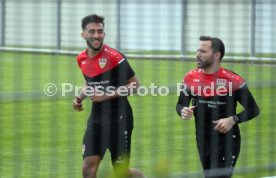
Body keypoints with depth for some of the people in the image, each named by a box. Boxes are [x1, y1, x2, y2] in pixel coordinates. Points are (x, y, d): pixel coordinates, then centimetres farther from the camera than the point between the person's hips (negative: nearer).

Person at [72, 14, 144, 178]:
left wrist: (107, 95, -19)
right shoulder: (82, 59, 5)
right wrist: (80, 98, 5)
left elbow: (135, 85, -12)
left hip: (119, 120, -5)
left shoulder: (114, 57, -15)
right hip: (96, 120, 5)